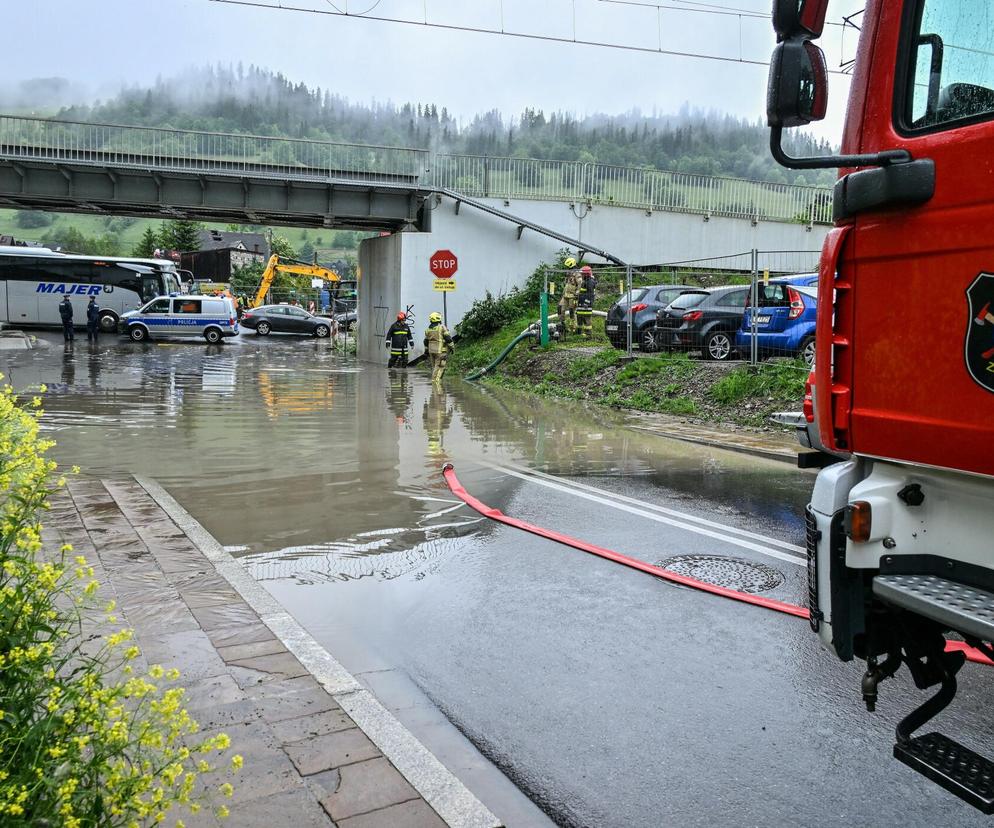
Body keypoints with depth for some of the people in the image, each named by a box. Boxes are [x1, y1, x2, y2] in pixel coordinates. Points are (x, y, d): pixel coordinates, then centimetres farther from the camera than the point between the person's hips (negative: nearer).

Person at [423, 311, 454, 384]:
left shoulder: (428, 329, 9)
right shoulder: (442, 327, -10)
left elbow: (426, 341, 15)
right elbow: (448, 338, -12)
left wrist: (427, 351, 23)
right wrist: (452, 347, -2)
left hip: (431, 350, 6)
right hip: (440, 351, -6)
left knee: (434, 366, 16)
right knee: (439, 367, -5)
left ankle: (434, 380, 20)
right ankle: (435, 380, -14)